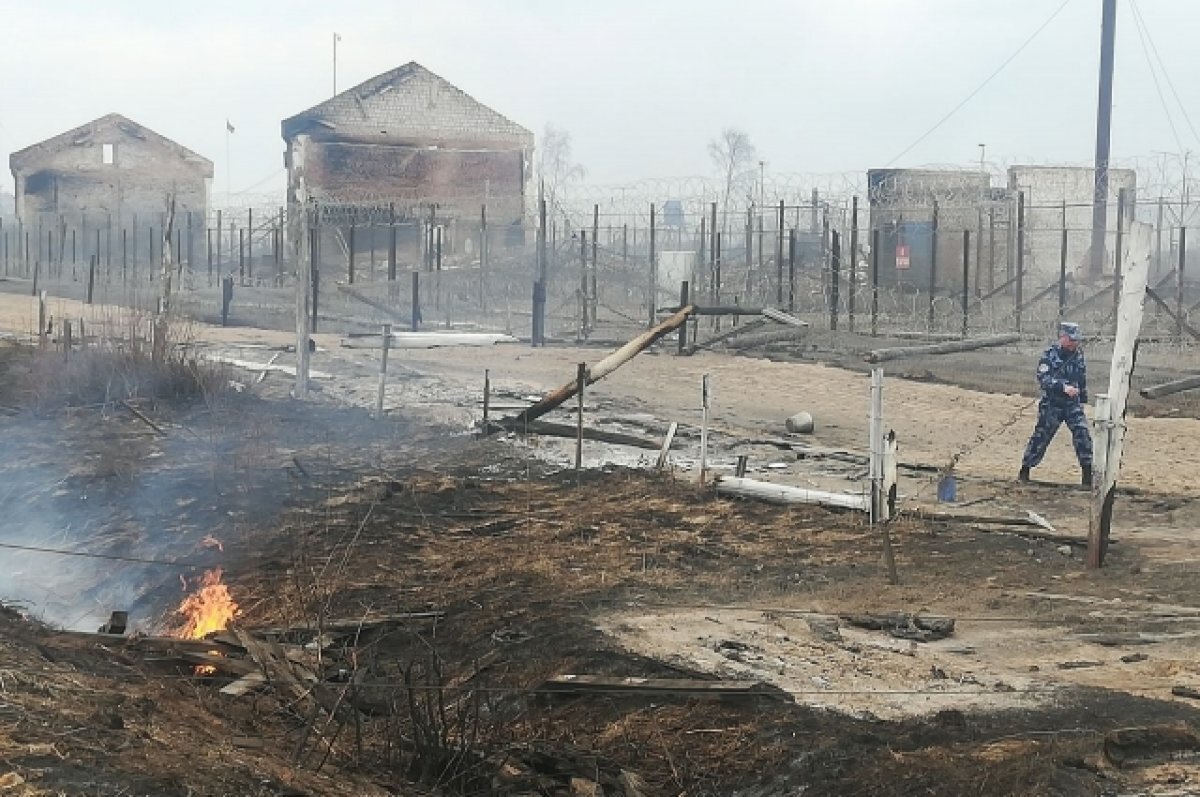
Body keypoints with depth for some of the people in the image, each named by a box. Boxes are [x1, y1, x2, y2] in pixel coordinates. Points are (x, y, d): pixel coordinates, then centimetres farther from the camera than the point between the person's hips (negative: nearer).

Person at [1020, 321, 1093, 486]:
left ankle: (1088, 474, -5)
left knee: (1082, 434, -10)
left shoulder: (1078, 354, 4)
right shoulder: (1049, 354, -12)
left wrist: (1082, 399, 18)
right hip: (1052, 404, -4)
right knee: (1041, 436, 1)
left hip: (1073, 404, 4)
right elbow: (1043, 378, -24)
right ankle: (1025, 470, 16)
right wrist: (1063, 387, -36)